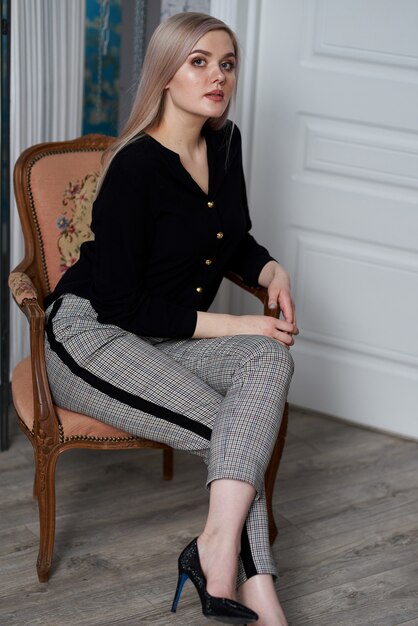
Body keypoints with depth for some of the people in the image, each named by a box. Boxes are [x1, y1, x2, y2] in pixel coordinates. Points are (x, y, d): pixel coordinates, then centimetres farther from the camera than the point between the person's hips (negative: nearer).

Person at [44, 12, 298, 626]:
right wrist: (233, 325, -19)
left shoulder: (225, 143, 4)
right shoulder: (136, 167, -19)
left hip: (168, 338, 7)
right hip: (91, 335, -6)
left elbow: (236, 241, 19)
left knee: (270, 358, -25)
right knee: (231, 428, -26)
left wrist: (271, 271, -5)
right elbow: (120, 305, -20)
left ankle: (219, 546, -33)